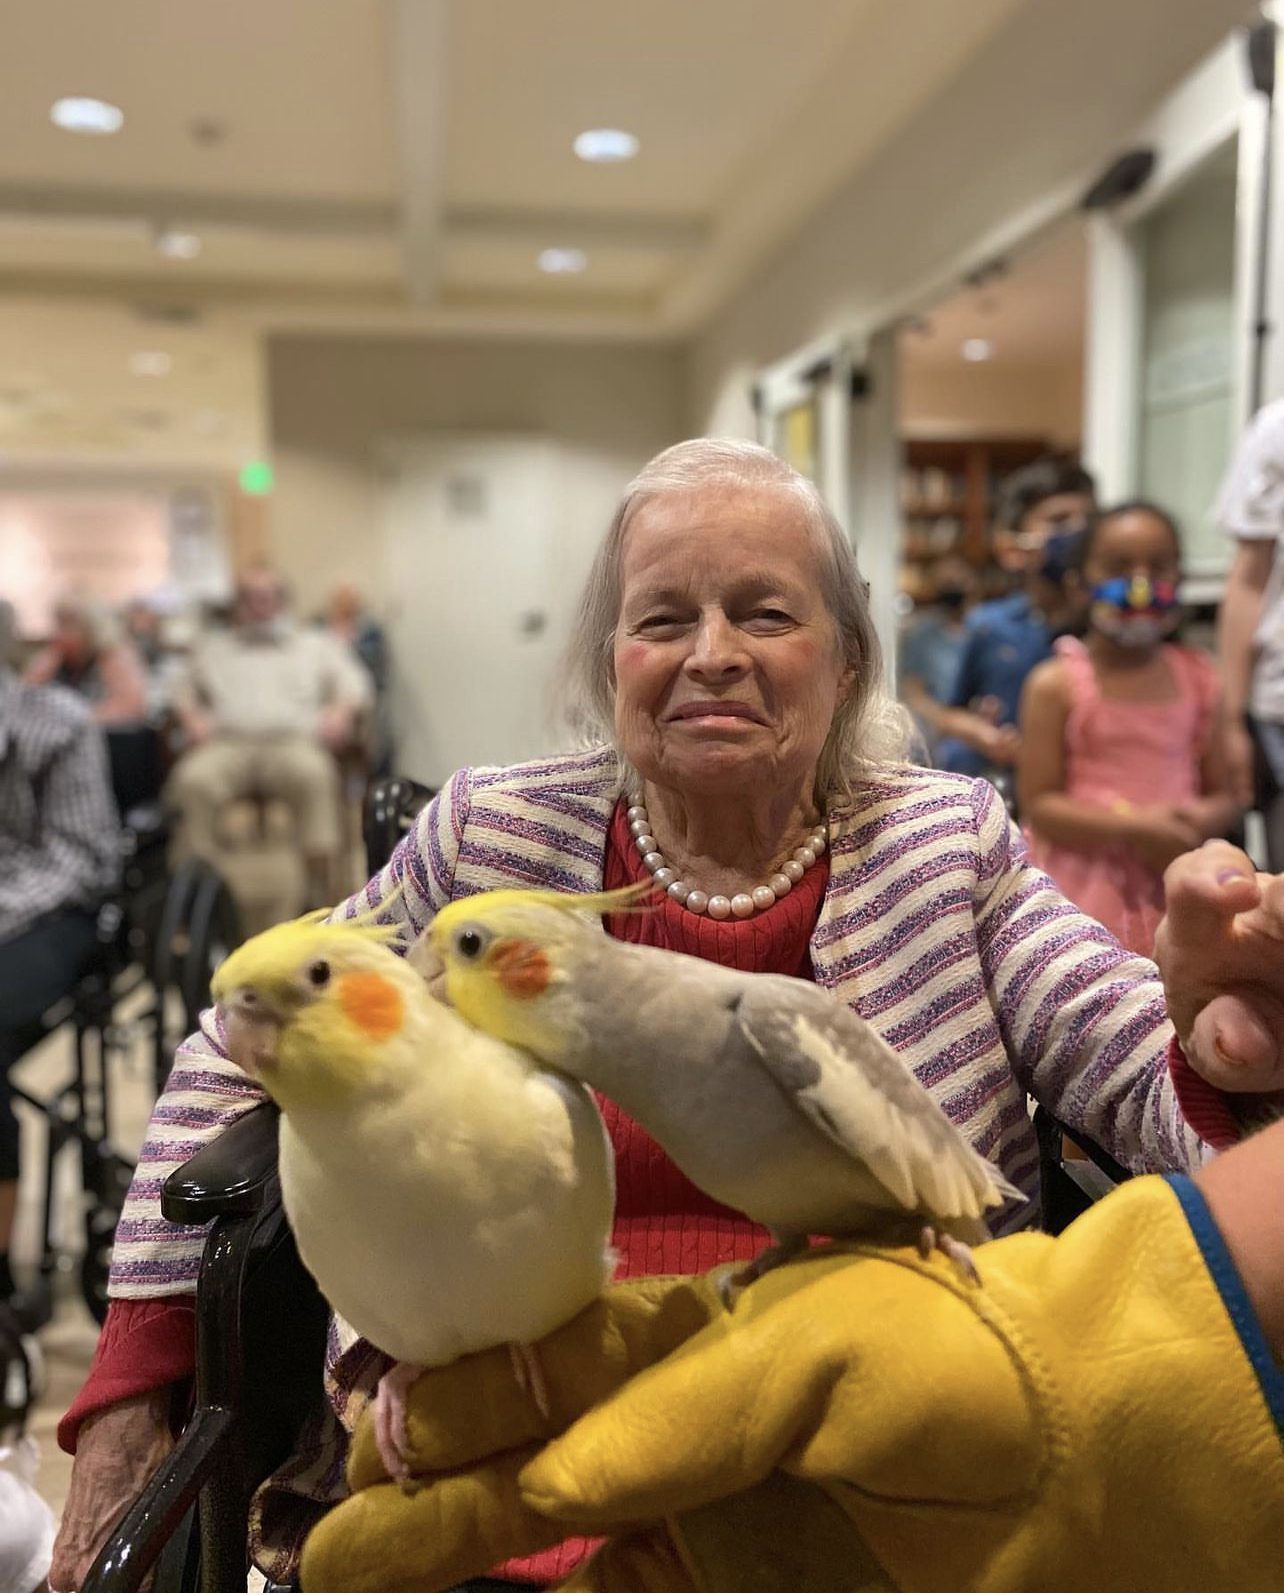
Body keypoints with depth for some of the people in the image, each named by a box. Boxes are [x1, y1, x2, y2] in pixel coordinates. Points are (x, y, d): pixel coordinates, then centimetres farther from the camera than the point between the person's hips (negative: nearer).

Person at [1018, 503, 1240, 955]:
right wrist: (1132, 827, -18)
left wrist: (1203, 819, -11)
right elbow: (1038, 803, -8)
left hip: (1177, 881, 4)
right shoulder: (1055, 684, -5)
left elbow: (1223, 794, 13)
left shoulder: (1197, 679, 7)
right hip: (1087, 881, -3)